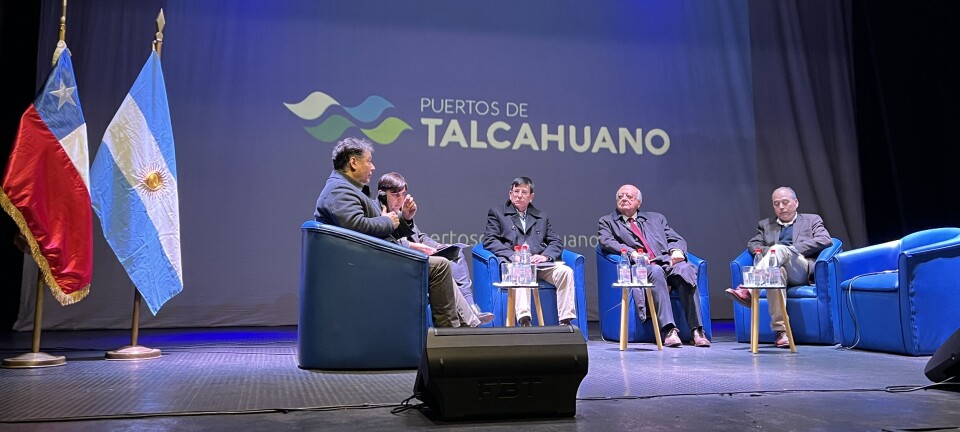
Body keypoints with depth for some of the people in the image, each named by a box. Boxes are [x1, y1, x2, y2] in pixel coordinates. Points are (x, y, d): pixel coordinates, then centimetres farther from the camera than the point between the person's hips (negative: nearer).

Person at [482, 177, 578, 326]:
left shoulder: (542, 217, 28)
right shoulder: (496, 212, 18)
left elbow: (557, 242, 17)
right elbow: (489, 240, 4)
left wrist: (545, 256, -6)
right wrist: (513, 256, -12)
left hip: (539, 264, 4)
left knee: (566, 271, -26)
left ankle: (565, 322, -27)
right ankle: (524, 321, -49)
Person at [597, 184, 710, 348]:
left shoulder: (656, 218, 30)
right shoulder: (607, 221, 21)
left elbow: (677, 239, 22)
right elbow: (606, 242, 1)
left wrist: (677, 250, -3)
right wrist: (632, 253, -15)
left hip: (667, 262, 3)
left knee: (685, 269, -31)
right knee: (656, 271, -37)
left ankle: (696, 330, -30)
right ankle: (669, 330, -42)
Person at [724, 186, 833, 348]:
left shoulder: (812, 220, 23)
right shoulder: (765, 224, 30)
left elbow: (825, 240, 5)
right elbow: (752, 244, 16)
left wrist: (794, 249, -6)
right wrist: (769, 253, -7)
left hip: (802, 271, -2)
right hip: (778, 266, 2)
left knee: (779, 249, -34)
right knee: (777, 271, -38)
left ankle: (748, 290, -50)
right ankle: (781, 330, -42)